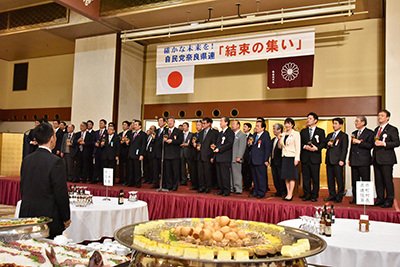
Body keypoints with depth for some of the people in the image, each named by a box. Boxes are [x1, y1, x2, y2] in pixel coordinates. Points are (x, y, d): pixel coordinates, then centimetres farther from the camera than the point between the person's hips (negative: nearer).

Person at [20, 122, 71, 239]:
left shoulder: (27, 159, 4)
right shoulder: (55, 161, -17)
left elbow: (22, 187, 12)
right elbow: (61, 193, -15)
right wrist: (66, 218, -3)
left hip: (27, 216, 7)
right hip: (48, 219, -6)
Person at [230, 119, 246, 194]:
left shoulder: (242, 135, -5)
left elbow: (242, 147, -12)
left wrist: (239, 157, -18)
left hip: (236, 158, -7)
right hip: (230, 158, 7)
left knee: (237, 174, -4)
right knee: (231, 174, 10)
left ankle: (238, 189, 2)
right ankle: (232, 188, 18)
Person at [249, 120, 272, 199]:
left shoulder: (266, 135, -7)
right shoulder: (255, 135, 17)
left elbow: (268, 148, -11)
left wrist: (266, 160, -15)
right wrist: (251, 144, 3)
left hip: (261, 161, -8)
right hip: (253, 160, 8)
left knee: (261, 178, -1)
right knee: (254, 178, 13)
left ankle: (261, 193, 8)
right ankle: (256, 192, 21)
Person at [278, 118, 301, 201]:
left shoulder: (296, 134, -2)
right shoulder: (283, 134, 14)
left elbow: (298, 147, -7)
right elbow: (280, 147, 18)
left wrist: (297, 159, -14)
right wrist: (279, 140, -1)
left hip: (292, 157, -6)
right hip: (284, 157, 6)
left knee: (292, 176, -5)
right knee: (286, 176, 6)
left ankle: (290, 194, -3)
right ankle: (288, 194, 11)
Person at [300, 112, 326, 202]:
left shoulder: (320, 131, 6)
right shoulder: (303, 131, 15)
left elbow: (323, 143, 0)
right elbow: (300, 143, 10)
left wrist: (317, 148, -16)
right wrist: (304, 146, -9)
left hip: (315, 157, -3)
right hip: (305, 157, 3)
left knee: (315, 178, 0)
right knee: (306, 177, 5)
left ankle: (314, 195, 9)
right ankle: (307, 195, 13)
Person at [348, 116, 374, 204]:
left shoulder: (369, 133, -1)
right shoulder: (354, 133, 19)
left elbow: (370, 145, -11)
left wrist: (359, 142, -15)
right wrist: (349, 159, 18)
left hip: (364, 161, -6)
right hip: (354, 161, 7)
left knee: (365, 182, -2)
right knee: (354, 181, 8)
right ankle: (355, 199, 14)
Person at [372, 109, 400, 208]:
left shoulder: (392, 129, -2)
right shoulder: (376, 129, 20)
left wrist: (384, 144, -20)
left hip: (386, 159, -7)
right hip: (376, 159, 7)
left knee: (388, 180, -4)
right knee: (378, 180, 9)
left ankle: (389, 201, 3)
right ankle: (380, 199, 16)